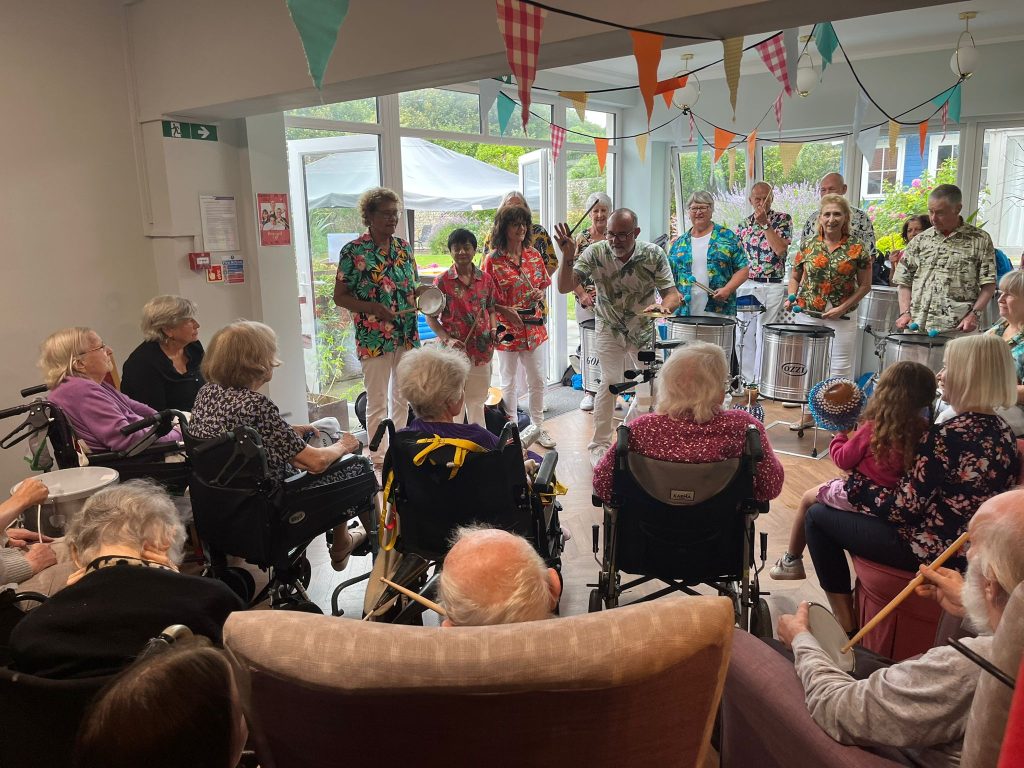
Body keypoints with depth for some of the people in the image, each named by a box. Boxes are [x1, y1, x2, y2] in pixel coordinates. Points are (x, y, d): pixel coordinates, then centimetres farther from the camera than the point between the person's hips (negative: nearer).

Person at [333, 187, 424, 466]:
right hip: (374, 338, -5)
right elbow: (340, 296, -7)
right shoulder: (354, 251, -9)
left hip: (407, 335, 6)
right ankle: (378, 456, 18)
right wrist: (372, 308, -21)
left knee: (403, 397, 16)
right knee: (378, 401, 4)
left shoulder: (403, 247, 7)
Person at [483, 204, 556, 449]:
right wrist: (507, 311, -21)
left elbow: (543, 285, 16)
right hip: (507, 328, -4)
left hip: (533, 327, 4)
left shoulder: (534, 255, 5)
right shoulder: (492, 260, -8)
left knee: (537, 380, 11)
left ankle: (538, 427, 27)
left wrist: (540, 295, -6)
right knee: (509, 382, 9)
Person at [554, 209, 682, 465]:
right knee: (610, 383, -12)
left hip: (643, 330, 2)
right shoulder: (595, 253, -20)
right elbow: (565, 288, -24)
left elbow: (672, 294, -20)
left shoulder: (654, 255, -20)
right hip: (609, 329, -2)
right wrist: (567, 256, -41)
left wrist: (663, 307, -44)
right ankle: (599, 445, 1)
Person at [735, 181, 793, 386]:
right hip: (745, 285, 4)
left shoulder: (783, 219, 0)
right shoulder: (744, 224, 11)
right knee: (744, 335, 6)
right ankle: (746, 379, 17)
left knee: (764, 337, -2)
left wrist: (764, 223, -15)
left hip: (772, 287, -4)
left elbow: (780, 249, -15)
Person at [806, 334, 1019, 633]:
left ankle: (846, 629, 11)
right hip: (966, 549, 9)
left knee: (818, 516, 5)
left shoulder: (946, 436, -25)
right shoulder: (1003, 432, 2)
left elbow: (905, 508, -22)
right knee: (861, 509, 28)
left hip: (926, 550, -9)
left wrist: (853, 485, -6)